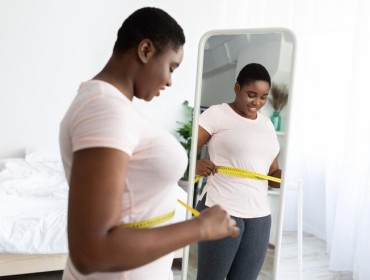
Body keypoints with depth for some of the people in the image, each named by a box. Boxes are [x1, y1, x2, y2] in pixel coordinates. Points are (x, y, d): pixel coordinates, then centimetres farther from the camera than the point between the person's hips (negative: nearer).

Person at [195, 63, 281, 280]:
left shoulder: (267, 124, 15)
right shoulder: (217, 114, -3)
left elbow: (272, 171, 19)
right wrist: (195, 165, -32)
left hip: (259, 216, 6)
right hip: (221, 211, -5)